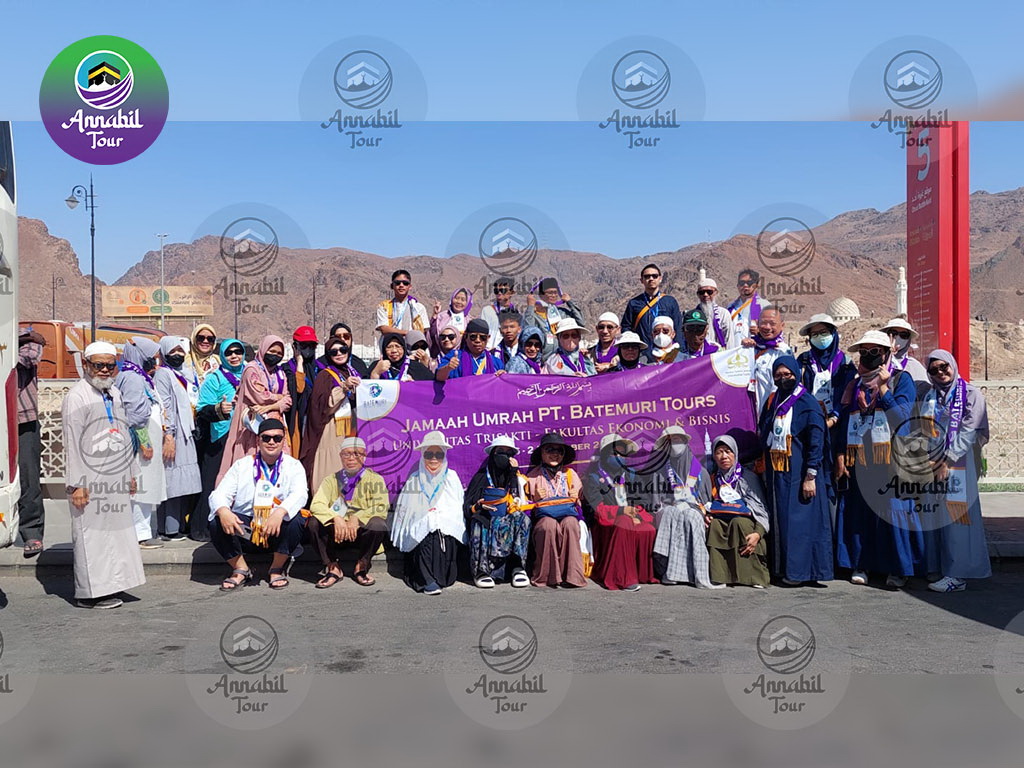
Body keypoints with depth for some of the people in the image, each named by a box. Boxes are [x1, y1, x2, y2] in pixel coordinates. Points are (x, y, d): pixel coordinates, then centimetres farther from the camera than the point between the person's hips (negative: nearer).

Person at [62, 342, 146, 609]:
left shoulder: (115, 394, 15)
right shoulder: (77, 396, -9)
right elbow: (72, 442, -13)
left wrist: (130, 474, 18)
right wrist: (76, 484, -16)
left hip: (115, 478, 8)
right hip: (90, 480, -8)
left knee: (115, 531, 11)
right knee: (91, 533, -2)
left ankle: (109, 585, 21)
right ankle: (90, 592, 7)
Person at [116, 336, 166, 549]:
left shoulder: (141, 377, 18)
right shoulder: (133, 378, -13)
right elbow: (136, 414, -19)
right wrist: (145, 442, -19)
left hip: (146, 441, 10)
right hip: (140, 442, -10)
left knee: (144, 488, 13)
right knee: (140, 486, -6)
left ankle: (146, 530, 19)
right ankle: (141, 533, -2)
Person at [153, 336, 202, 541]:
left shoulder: (182, 375, 21)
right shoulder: (162, 374, -4)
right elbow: (164, 407, -13)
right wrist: (168, 436, -19)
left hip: (186, 435, 8)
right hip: (172, 436, -8)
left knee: (183, 483, 8)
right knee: (171, 482, -8)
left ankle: (180, 525, 14)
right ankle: (168, 529, -4)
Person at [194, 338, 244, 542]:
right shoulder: (214, 379, 0)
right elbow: (202, 410, -8)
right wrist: (218, 410, -26)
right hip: (221, 439, -5)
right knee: (215, 482, -6)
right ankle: (201, 528, 2)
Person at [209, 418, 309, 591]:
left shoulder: (293, 466, 3)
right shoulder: (242, 465, 8)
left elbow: (300, 494, -16)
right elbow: (219, 494, -3)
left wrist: (280, 512, -38)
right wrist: (223, 511, -28)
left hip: (278, 528, -1)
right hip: (244, 524, 1)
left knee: (296, 519, -32)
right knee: (216, 522, -24)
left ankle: (277, 569, -7)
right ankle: (241, 569, -2)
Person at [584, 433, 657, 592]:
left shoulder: (631, 476, 21)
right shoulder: (594, 478, 6)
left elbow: (644, 500, 13)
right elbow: (598, 507, -6)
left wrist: (636, 512, -8)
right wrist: (621, 510, -16)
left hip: (631, 516, 4)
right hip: (608, 520, -4)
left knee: (649, 530, -29)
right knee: (623, 527, -37)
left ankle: (644, 574, -14)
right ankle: (624, 579, -36)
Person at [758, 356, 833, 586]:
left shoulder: (808, 404, -7)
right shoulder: (772, 402, 12)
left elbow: (816, 442, -12)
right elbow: (762, 435, 16)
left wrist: (810, 476, -17)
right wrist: (766, 472, 11)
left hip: (798, 471, -6)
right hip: (776, 471, 6)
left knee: (800, 519, -3)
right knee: (781, 519, 9)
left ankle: (800, 571, 5)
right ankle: (785, 569, 16)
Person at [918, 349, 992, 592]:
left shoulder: (971, 394, 2)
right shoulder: (926, 394, 15)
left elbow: (969, 432, -7)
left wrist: (947, 461, -13)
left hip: (958, 463, -4)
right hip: (929, 464, 4)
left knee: (955, 515, -6)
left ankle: (957, 574, -4)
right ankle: (934, 567, 9)